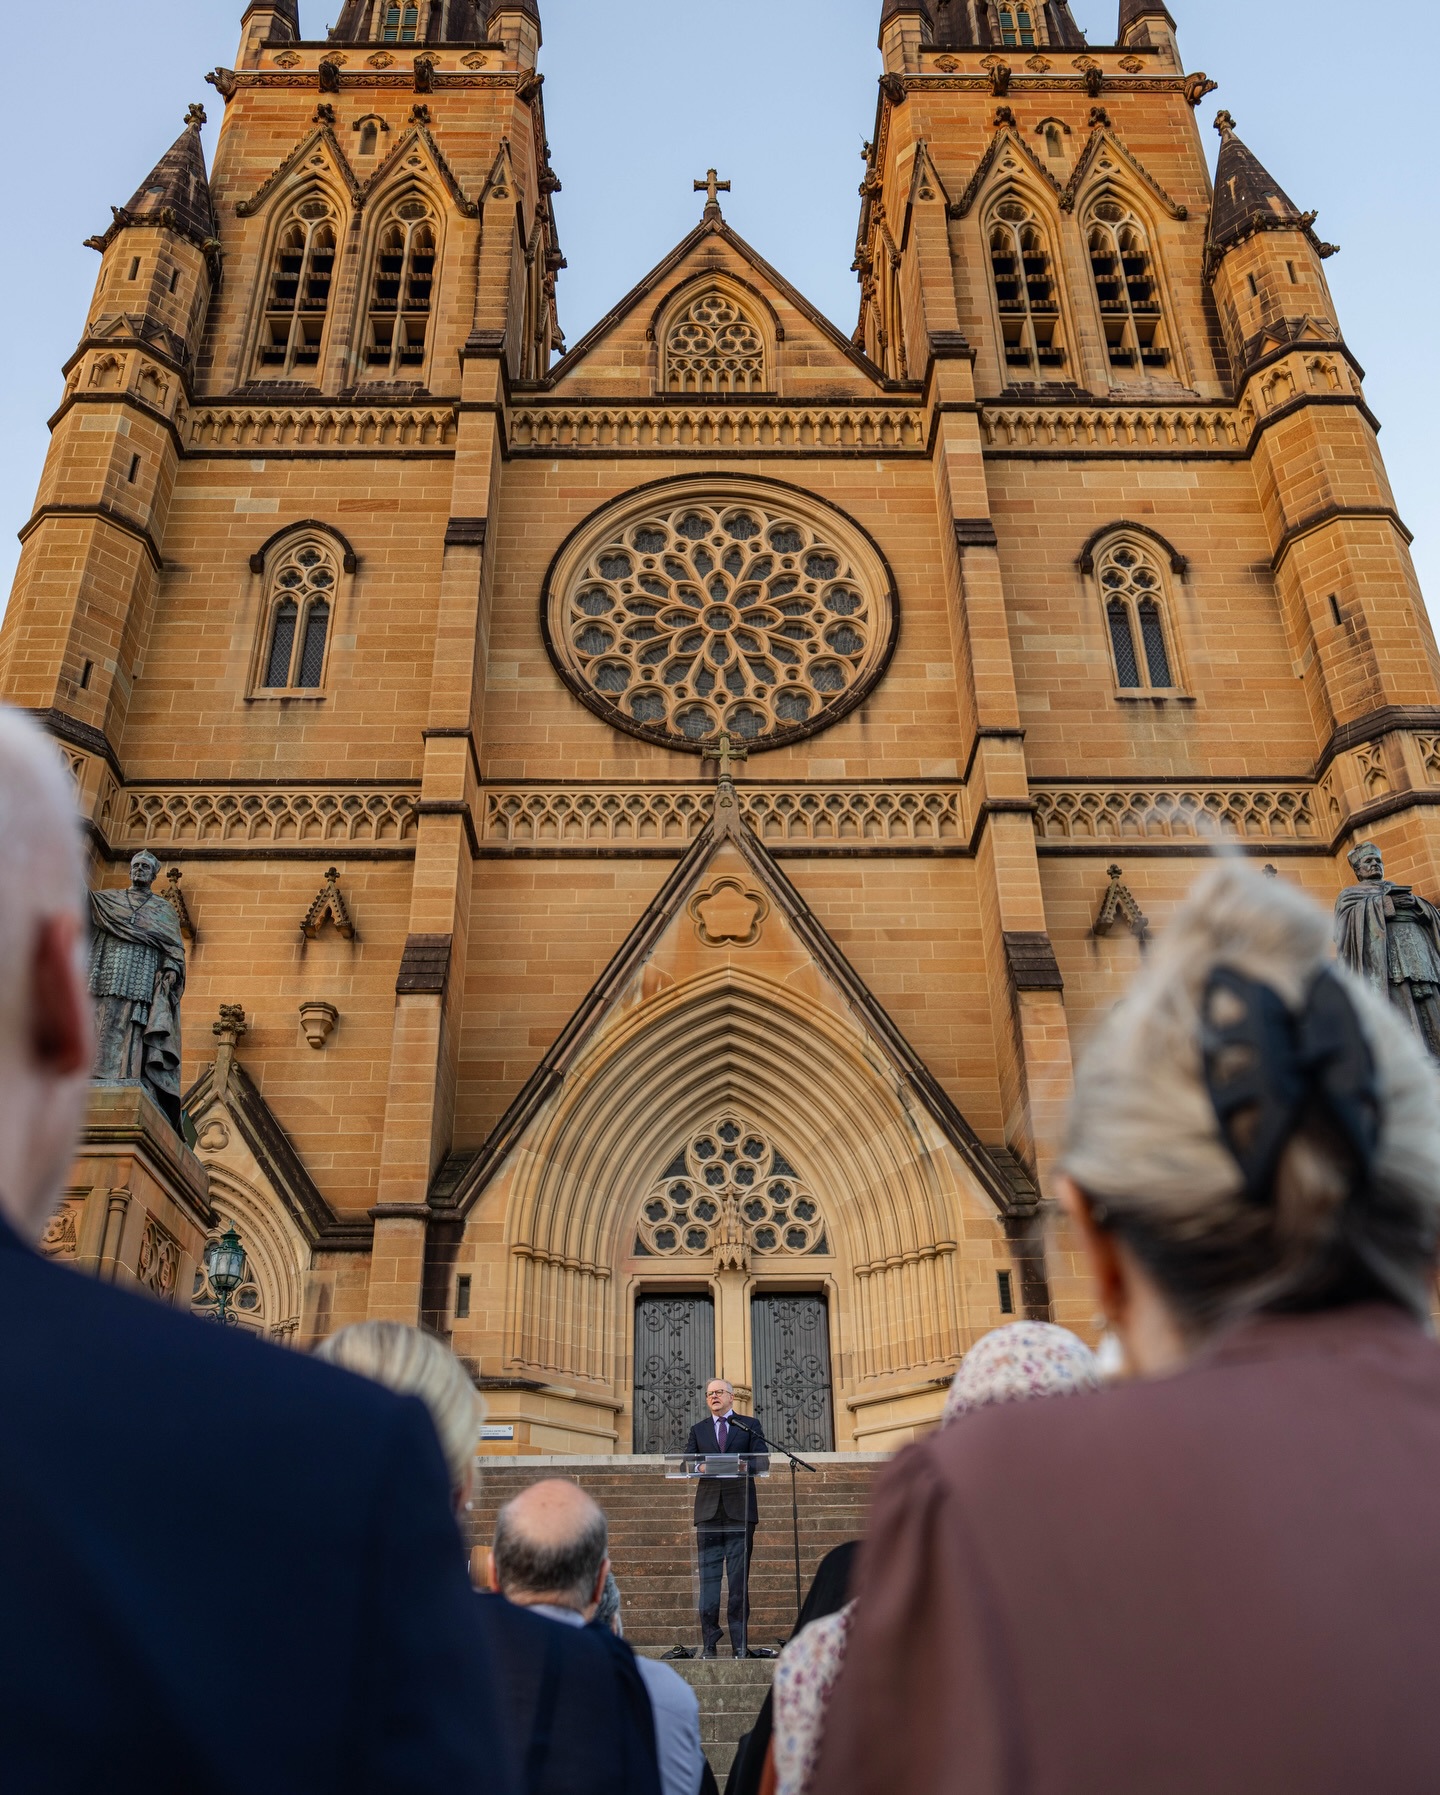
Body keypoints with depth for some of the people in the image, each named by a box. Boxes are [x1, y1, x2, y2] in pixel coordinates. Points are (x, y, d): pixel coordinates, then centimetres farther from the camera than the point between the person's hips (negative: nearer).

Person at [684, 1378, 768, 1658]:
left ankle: (740, 1643, 3)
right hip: (709, 1509, 2)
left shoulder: (750, 1425, 12)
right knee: (708, 1577, -1)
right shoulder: (698, 1430, 18)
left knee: (739, 1578, -1)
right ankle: (709, 1642, 3)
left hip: (740, 1509, -1)